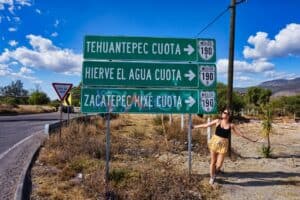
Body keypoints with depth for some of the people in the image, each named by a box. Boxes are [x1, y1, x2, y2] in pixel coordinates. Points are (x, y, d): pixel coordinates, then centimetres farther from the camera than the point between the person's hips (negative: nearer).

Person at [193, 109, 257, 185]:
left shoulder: (231, 125, 1)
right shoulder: (218, 121, 0)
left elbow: (240, 133, 9)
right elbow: (206, 125, 6)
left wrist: (250, 140, 12)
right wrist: (195, 127, 8)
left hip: (223, 144, 0)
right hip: (214, 142, 0)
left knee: (219, 164, -1)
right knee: (213, 162, 7)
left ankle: (215, 172, 34)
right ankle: (212, 177, 28)